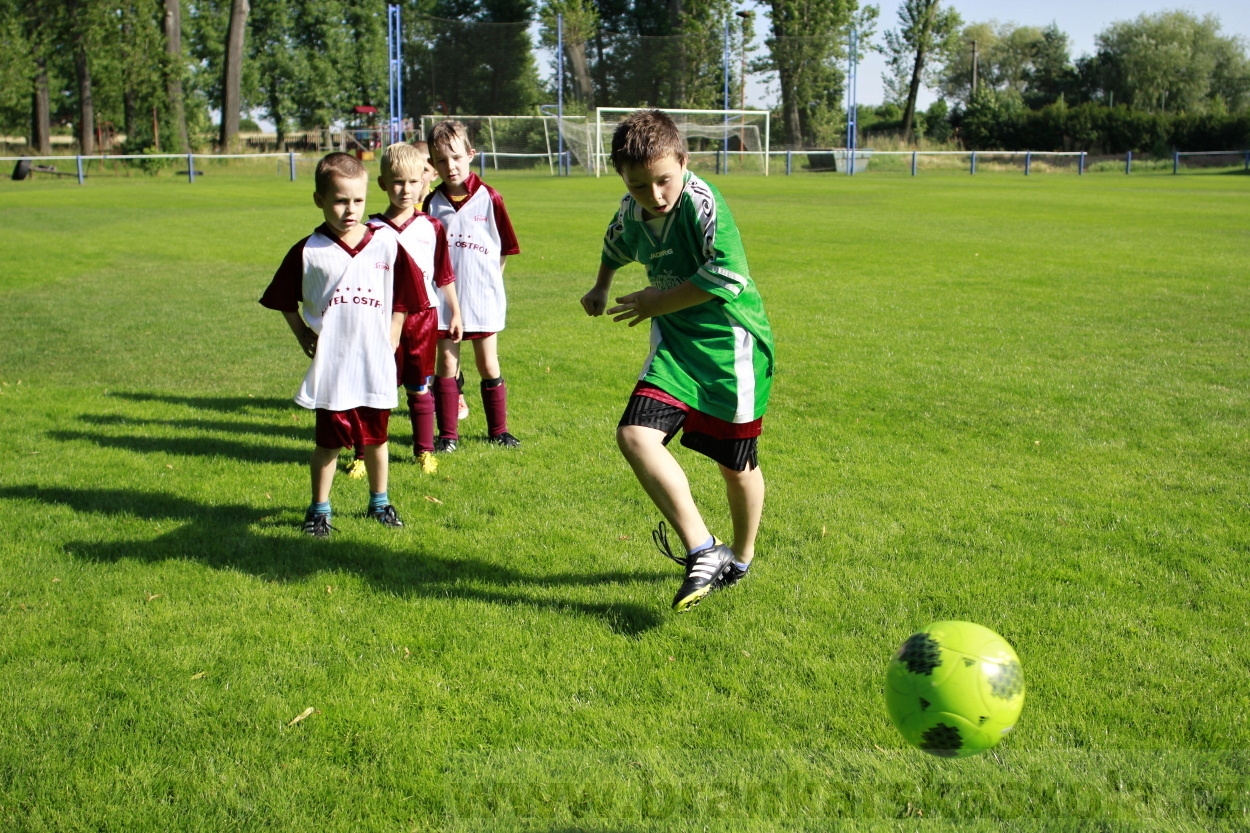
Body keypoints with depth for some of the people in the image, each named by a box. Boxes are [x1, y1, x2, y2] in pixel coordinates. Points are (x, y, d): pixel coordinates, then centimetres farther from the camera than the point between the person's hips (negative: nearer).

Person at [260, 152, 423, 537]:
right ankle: (319, 509, 21)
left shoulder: (388, 247, -1)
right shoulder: (307, 252, -5)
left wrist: (390, 344, 3)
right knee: (329, 440, 6)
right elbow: (285, 302, 8)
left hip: (376, 366, 2)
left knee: (375, 437, 15)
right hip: (330, 367, -2)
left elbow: (400, 302, 8)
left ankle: (379, 501, 33)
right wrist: (304, 337, 1)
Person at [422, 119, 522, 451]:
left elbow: (505, 249, 1)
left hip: (483, 297, -1)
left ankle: (498, 430, 20)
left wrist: (486, 280, 0)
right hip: (443, 297, 1)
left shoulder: (489, 199, -6)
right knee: (446, 364, 5)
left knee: (489, 366, 9)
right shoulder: (432, 203, 0)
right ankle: (447, 434, 13)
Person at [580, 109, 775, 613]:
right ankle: (702, 553, -15)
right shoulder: (632, 211, 2)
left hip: (730, 344, -6)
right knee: (635, 435, -16)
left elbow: (729, 276, -27)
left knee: (736, 464, 6)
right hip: (675, 344, 6)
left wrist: (659, 303, -17)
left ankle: (741, 557, 34)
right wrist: (601, 288, 38)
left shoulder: (702, 203, -19)